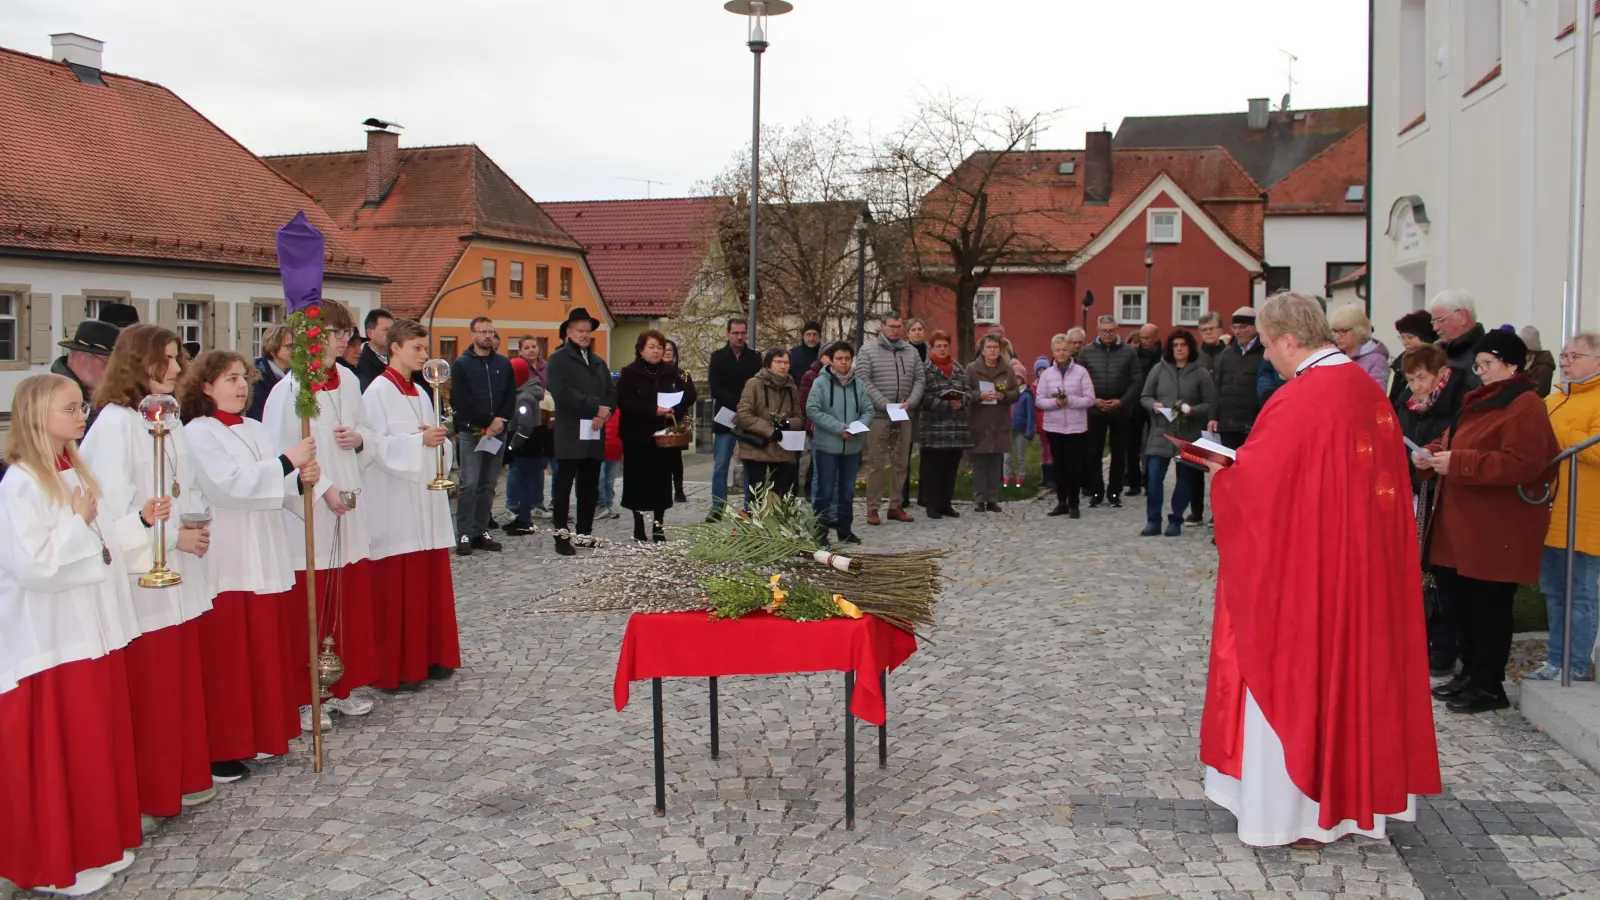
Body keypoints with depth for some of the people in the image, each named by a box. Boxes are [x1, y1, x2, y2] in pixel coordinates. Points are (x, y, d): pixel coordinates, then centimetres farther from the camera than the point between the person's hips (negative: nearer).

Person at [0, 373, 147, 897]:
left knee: (99, 745, 16)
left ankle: (98, 845, 29)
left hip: (94, 632, 8)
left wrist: (141, 521, 6)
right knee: (58, 755, 2)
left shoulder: (75, 474, 10)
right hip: (51, 641, -8)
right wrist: (78, 520, -18)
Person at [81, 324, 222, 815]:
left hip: (181, 572, 8)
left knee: (184, 677, 14)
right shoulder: (115, 423, -13)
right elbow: (113, 508, -17)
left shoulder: (169, 420, 11)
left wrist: (198, 526, -1)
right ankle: (154, 791, 14)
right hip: (144, 575, -7)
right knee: (150, 686, 2)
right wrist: (171, 536, -16)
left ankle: (186, 777, 25)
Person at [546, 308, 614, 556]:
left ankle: (585, 533, 16)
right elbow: (563, 393, -15)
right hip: (570, 436, -6)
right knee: (563, 487, -4)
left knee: (590, 488, 8)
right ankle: (562, 536, -1)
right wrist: (596, 407, -15)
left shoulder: (598, 362, 21)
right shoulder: (559, 359, -1)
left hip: (595, 435, 6)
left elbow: (612, 392, 14)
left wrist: (604, 413, -7)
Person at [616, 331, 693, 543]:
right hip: (638, 436, -3)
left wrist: (675, 411, -13)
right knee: (639, 481, 1)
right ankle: (638, 527, 10)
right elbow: (625, 402, -15)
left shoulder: (672, 372, 9)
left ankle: (658, 526, 12)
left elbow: (689, 395, 5)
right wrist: (654, 410, -22)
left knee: (662, 481, 4)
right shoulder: (630, 373, -3)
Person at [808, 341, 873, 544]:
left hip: (853, 447, 4)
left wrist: (859, 426, -16)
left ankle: (845, 529, 24)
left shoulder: (859, 384, 5)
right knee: (825, 491, 0)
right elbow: (812, 410, -13)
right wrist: (839, 428, -18)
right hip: (827, 445, -4)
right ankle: (819, 532, 8)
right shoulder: (821, 382, -6)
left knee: (847, 491, 13)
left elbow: (869, 411, 6)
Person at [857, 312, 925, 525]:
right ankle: (872, 508, 3)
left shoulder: (911, 351, 11)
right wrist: (886, 405, -16)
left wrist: (910, 402, -7)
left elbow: (919, 380, 11)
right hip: (878, 415, -4)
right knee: (876, 462, -2)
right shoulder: (868, 350, -2)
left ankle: (896, 505, 17)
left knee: (901, 462, 9)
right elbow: (864, 381, -9)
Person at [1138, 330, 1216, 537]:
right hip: (1161, 432, 1)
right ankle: (1153, 521, 4)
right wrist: (1154, 405, -10)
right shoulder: (1159, 369, 7)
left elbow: (1210, 404, 0)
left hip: (1188, 434, -1)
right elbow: (1145, 396, 10)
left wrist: (1192, 410, -17)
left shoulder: (1201, 373, 1)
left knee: (1185, 479, 6)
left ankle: (1175, 521, 18)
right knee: (1154, 475, -7)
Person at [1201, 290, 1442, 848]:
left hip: (1300, 568, -8)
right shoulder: (1369, 391, 6)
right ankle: (1356, 792, 27)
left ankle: (1293, 813, 11)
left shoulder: (1300, 400, -20)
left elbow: (1255, 477, -20)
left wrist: (1221, 470, 0)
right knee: (1355, 663, 16)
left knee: (1292, 673, 3)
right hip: (1366, 563, 8)